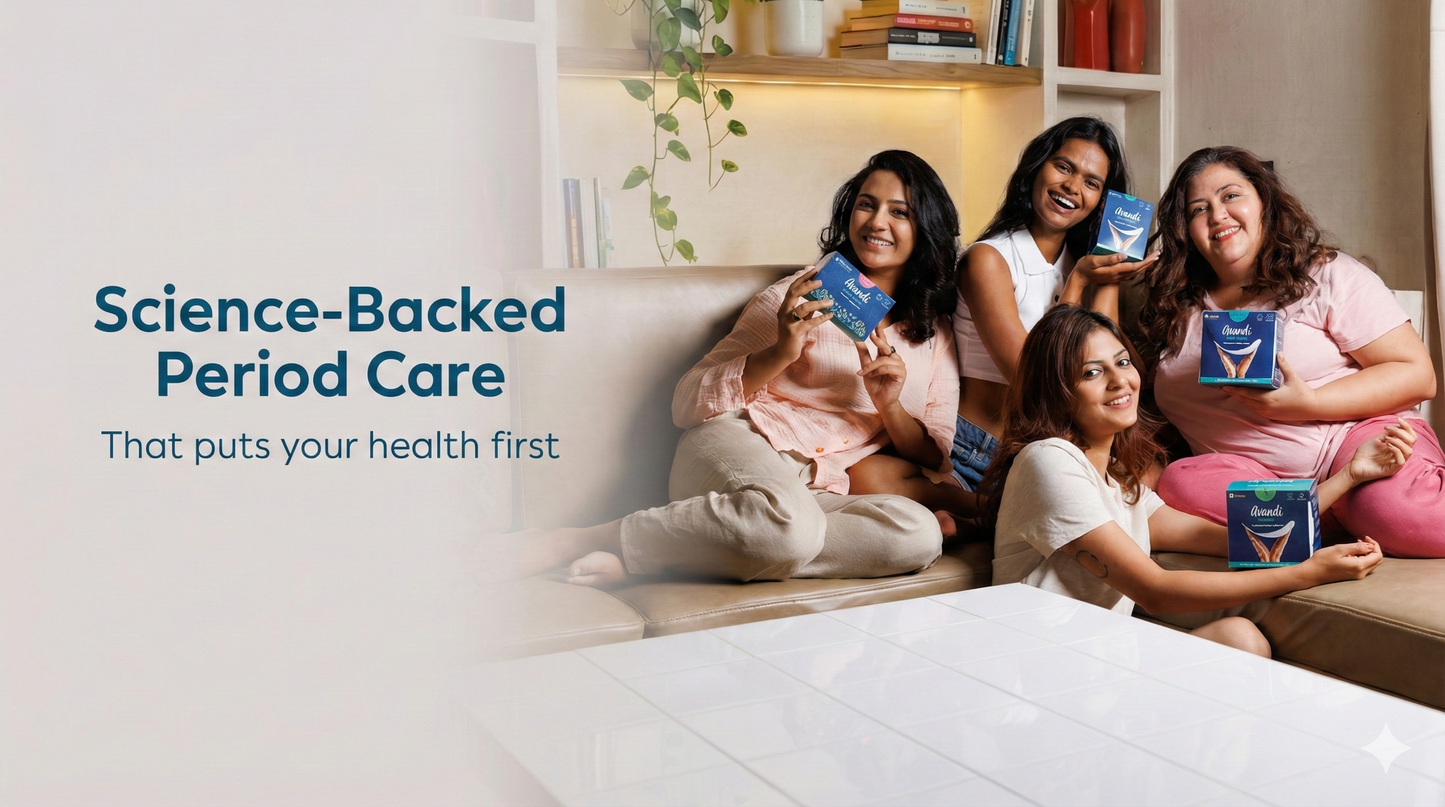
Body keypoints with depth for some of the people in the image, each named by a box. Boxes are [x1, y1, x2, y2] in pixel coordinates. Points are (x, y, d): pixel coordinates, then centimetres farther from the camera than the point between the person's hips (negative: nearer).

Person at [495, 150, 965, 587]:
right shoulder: (799, 295, 7)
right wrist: (779, 355, -13)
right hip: (741, 448, -4)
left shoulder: (936, 335, 18)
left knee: (921, 535, -32)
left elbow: (935, 460, 13)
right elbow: (688, 404, 2)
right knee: (789, 521, -41)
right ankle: (566, 543, -26)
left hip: (828, 493, 4)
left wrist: (890, 404, -5)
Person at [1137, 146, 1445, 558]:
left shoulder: (1330, 275, 6)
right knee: (1180, 483, -30)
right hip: (1252, 471, 3)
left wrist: (1307, 404, -14)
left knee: (1397, 509, -37)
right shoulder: (1176, 309, 17)